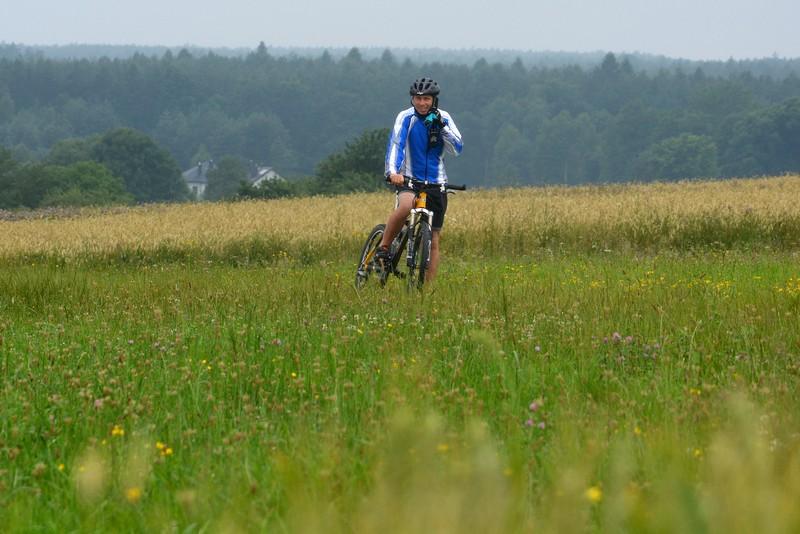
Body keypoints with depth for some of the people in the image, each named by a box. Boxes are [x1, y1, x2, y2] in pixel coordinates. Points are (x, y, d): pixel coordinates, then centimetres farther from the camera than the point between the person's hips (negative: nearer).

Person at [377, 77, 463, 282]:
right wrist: (392, 172, -36)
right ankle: (384, 247, -18)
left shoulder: (443, 118, 2)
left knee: (433, 241, 0)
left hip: (436, 183, 3)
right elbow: (395, 144, -20)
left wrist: (442, 127, -21)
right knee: (405, 205, -37)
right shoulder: (406, 117, -6)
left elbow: (457, 148, -6)